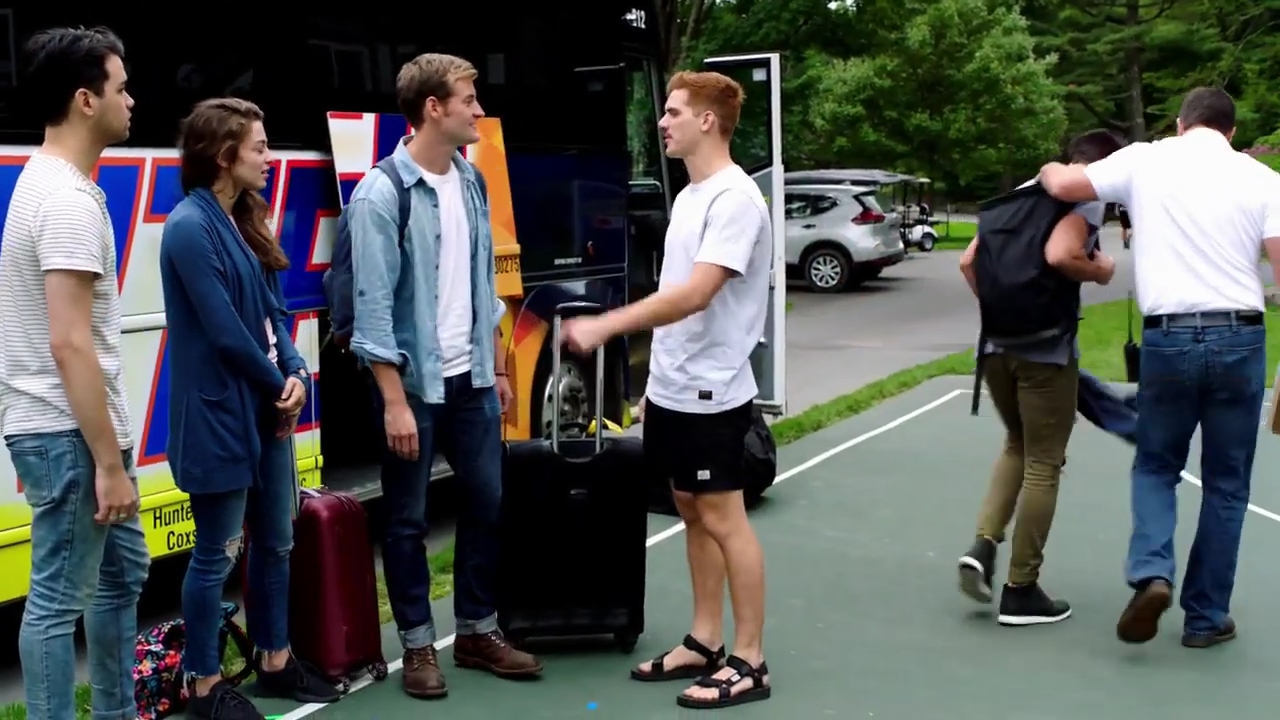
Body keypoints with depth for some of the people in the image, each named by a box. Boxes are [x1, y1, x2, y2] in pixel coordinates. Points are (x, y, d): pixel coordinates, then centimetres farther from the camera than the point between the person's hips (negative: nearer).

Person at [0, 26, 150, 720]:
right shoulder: (69, 200, -21)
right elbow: (69, 346, -25)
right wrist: (110, 464, -22)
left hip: (76, 428, 11)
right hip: (67, 435, -11)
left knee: (123, 572, 20)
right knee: (58, 601, 1)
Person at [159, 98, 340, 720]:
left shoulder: (241, 222, 11)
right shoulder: (191, 226, -17)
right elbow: (226, 331, -20)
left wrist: (295, 373, -6)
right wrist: (278, 385, -7)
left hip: (265, 409, 9)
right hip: (218, 414, -9)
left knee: (276, 541, 17)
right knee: (217, 554, 3)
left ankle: (275, 661, 31)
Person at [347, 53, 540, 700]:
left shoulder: (470, 181, 6)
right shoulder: (381, 196, -14)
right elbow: (373, 307, -16)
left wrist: (498, 368, 14)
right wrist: (395, 401, -18)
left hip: (471, 378, 6)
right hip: (415, 382, -6)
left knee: (487, 504, 12)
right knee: (408, 520, 7)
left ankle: (477, 632, 27)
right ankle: (417, 644, 21)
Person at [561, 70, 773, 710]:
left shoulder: (735, 199, -17)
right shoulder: (688, 196, 14)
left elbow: (695, 295, -27)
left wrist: (604, 326, -28)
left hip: (712, 394, -9)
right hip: (673, 390, 9)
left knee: (723, 519, -2)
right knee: (693, 514, 15)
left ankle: (749, 662, 8)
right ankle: (704, 644, 26)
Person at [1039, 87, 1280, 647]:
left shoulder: (1145, 160, 4)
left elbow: (1063, 185, 5)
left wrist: (1050, 170, 30)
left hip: (1168, 338, 0)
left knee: (1155, 466, 18)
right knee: (1225, 484, 13)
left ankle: (1151, 573, -5)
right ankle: (1206, 617, 18)